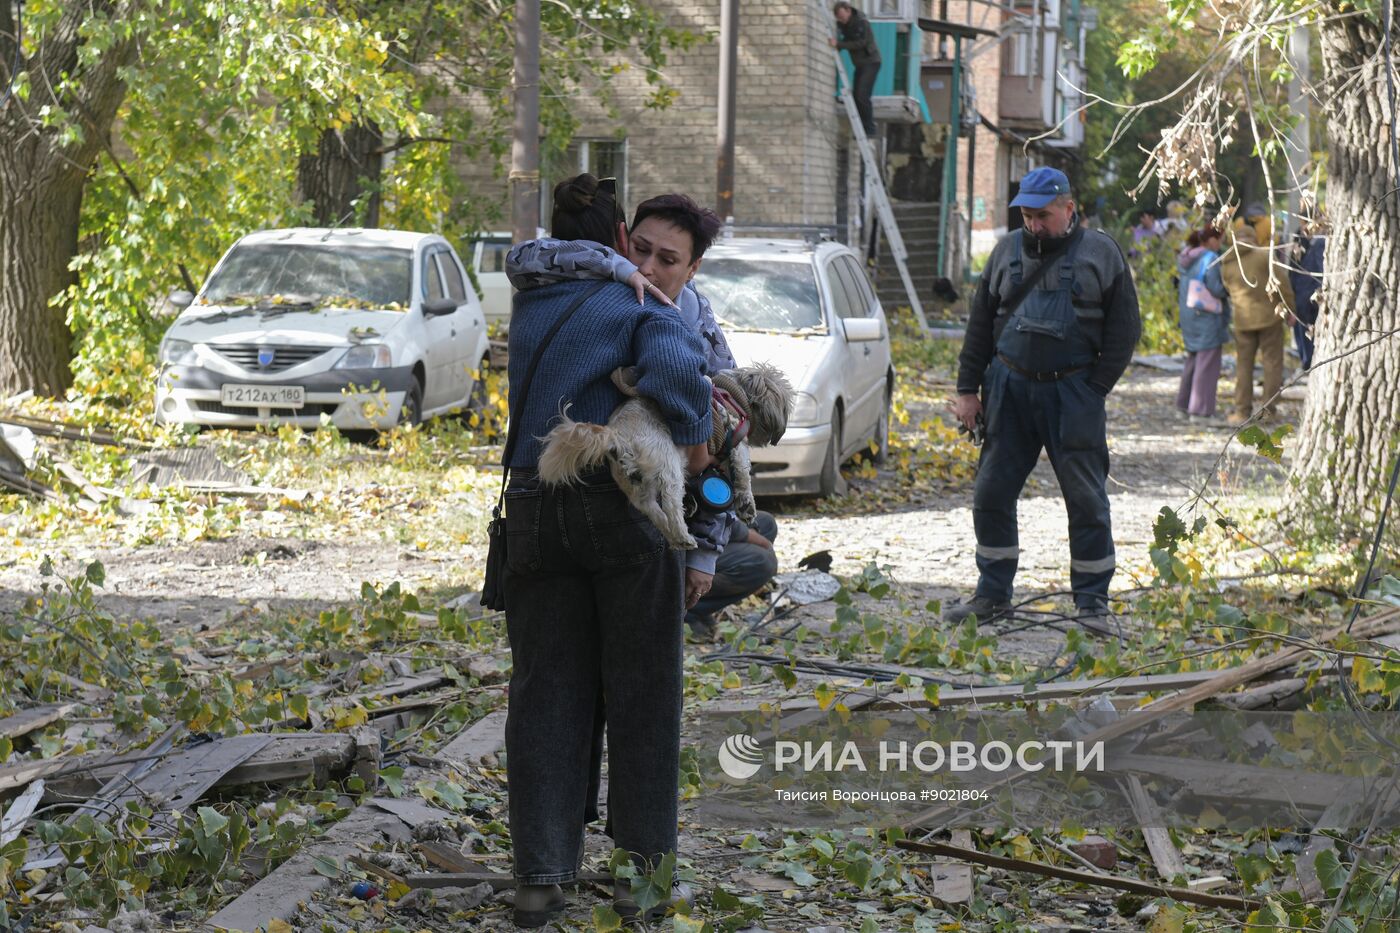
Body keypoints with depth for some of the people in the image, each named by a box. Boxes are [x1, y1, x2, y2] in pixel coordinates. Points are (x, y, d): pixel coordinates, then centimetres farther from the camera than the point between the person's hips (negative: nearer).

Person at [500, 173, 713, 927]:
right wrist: (691, 435, -9)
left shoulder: (528, 312, 14)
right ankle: (641, 867, 11)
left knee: (546, 695, 6)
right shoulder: (640, 310, -4)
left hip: (537, 511, 4)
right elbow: (674, 364, -26)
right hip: (629, 511, -4)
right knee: (640, 695, 6)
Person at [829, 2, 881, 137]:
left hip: (870, 62, -8)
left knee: (862, 96, -17)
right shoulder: (842, 24, 5)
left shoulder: (861, 22, -19)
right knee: (855, 96, 3)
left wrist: (838, 44, -30)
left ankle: (870, 130, -14)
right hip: (859, 64, 8)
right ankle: (862, 130, 8)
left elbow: (859, 43, -27)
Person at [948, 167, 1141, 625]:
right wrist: (968, 389, 8)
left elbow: (1124, 329, 1)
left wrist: (1094, 390, -6)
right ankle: (992, 595, 17)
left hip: (1072, 392, -3)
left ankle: (1092, 601, 8)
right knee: (991, 493, 5)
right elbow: (980, 324, 13)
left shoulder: (1101, 253, 1)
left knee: (1086, 499, -2)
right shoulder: (1008, 251, 10)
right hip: (1009, 388, 3)